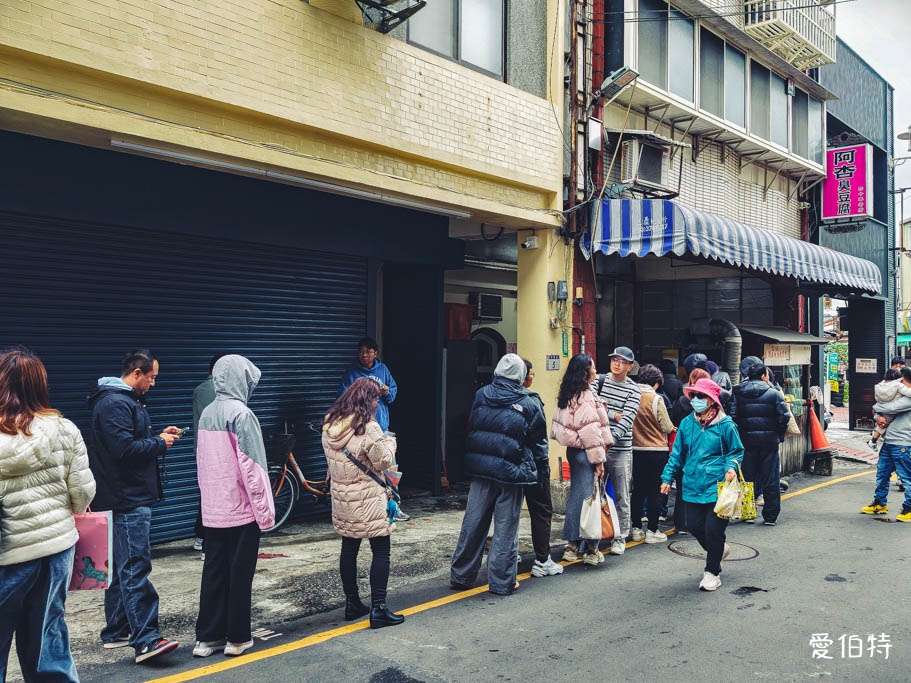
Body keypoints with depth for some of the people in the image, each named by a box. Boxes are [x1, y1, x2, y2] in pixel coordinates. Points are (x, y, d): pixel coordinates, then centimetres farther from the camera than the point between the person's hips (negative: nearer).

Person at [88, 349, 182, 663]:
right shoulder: (115, 403, -16)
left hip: (128, 498, 11)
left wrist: (159, 437, 9)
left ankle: (116, 633, 25)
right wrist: (159, 443, -11)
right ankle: (146, 640, -14)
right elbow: (125, 449, -24)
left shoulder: (126, 400, 18)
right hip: (128, 499, -11)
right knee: (135, 569, -13)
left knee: (122, 567, 16)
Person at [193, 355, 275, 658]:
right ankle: (237, 638, 13)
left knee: (213, 572, 12)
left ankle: (207, 636, 18)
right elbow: (252, 466, -16)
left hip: (213, 511, 7)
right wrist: (265, 510, -11)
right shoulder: (241, 414, -15)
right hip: (241, 510, -6)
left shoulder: (206, 414, 7)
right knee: (240, 573, 4)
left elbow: (202, 462, 13)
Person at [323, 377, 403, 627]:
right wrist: (389, 440, 1)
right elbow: (384, 461, -15)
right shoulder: (368, 427, -20)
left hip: (341, 498, 7)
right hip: (368, 500, -7)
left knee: (349, 549, 16)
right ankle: (378, 608, 2)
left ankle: (352, 603, 25)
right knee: (381, 551, 2)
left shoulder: (330, 424, 3)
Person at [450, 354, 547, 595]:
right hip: (511, 472, -3)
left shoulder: (480, 396, 2)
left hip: (480, 469, 3)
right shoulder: (529, 405, -5)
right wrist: (537, 466, 17)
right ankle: (502, 581, 12)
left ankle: (461, 575, 20)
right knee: (506, 527, 5)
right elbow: (539, 443, 3)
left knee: (473, 521, 11)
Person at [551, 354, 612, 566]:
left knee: (576, 496, 14)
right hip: (584, 453, -9)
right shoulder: (585, 397, -17)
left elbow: (558, 423, 16)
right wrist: (598, 459, -15)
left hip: (573, 450, 10)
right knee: (587, 497, -3)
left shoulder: (568, 396, 12)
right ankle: (589, 549, 3)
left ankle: (572, 545, 21)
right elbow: (590, 431, -19)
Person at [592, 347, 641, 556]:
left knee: (622, 496, 5)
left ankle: (620, 538, 16)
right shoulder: (600, 380, 7)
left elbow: (627, 419, -11)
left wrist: (610, 440, -22)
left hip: (621, 448, -1)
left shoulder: (633, 389, -1)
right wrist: (613, 414, -12)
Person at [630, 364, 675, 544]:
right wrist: (671, 428, 14)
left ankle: (636, 529, 19)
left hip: (635, 450, 4)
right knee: (654, 492, 5)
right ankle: (652, 531, 9)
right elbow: (667, 428, -8)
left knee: (638, 490, 13)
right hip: (656, 450, -4)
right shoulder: (656, 399, -14)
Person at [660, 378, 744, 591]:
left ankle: (712, 572, 16)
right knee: (694, 526, 7)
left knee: (713, 529, -4)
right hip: (693, 485, 5)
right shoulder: (687, 423, 6)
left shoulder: (725, 424, -5)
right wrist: (667, 477, 9)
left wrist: (731, 467, -15)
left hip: (717, 486, -4)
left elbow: (737, 451, 5)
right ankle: (719, 549, 39)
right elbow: (677, 453, 13)